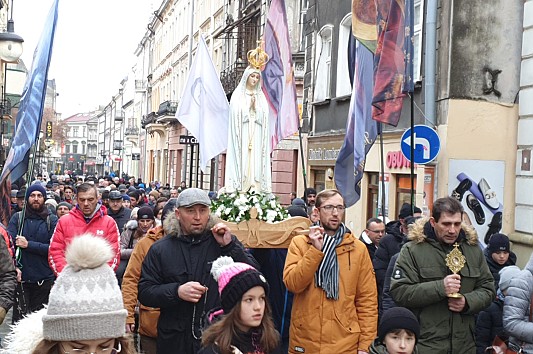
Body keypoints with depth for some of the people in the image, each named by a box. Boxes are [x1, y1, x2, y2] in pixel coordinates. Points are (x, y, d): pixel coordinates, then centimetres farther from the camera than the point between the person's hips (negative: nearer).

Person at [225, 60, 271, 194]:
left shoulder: (261, 96, 17)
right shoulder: (238, 95, 7)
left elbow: (263, 117, 8)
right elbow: (237, 114, -2)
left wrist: (255, 107, -6)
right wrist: (249, 106, -10)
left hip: (256, 135, 3)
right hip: (242, 134, -3)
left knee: (256, 160, -5)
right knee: (243, 159, -11)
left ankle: (255, 187, -8)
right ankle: (240, 187, -13)